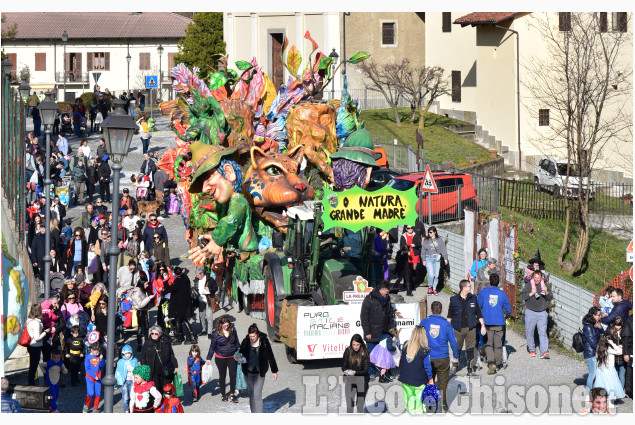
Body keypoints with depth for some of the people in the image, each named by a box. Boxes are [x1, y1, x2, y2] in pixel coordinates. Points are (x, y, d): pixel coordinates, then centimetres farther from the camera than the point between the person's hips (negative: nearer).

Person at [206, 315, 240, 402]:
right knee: (222, 376, 11)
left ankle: (232, 394, 12)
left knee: (233, 375, -1)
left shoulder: (232, 330, -2)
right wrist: (209, 358, -1)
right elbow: (213, 346, -2)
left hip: (232, 356, 2)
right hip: (220, 358, -2)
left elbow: (237, 342, 11)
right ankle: (223, 394, 26)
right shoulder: (216, 333, -10)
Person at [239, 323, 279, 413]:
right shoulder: (245, 342, -4)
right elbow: (241, 354, 9)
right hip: (248, 372, 3)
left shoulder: (264, 342, -9)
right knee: (251, 394, 14)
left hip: (259, 373, -3)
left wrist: (274, 371, 4)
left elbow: (270, 357, 0)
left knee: (257, 395, -11)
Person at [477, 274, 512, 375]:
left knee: (488, 344, 3)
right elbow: (508, 310, 8)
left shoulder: (483, 292, -3)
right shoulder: (502, 293, 2)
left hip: (487, 322, -1)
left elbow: (478, 307, -2)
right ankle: (498, 364, 20)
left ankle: (491, 363, -17)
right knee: (498, 345, 13)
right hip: (499, 323, 1)